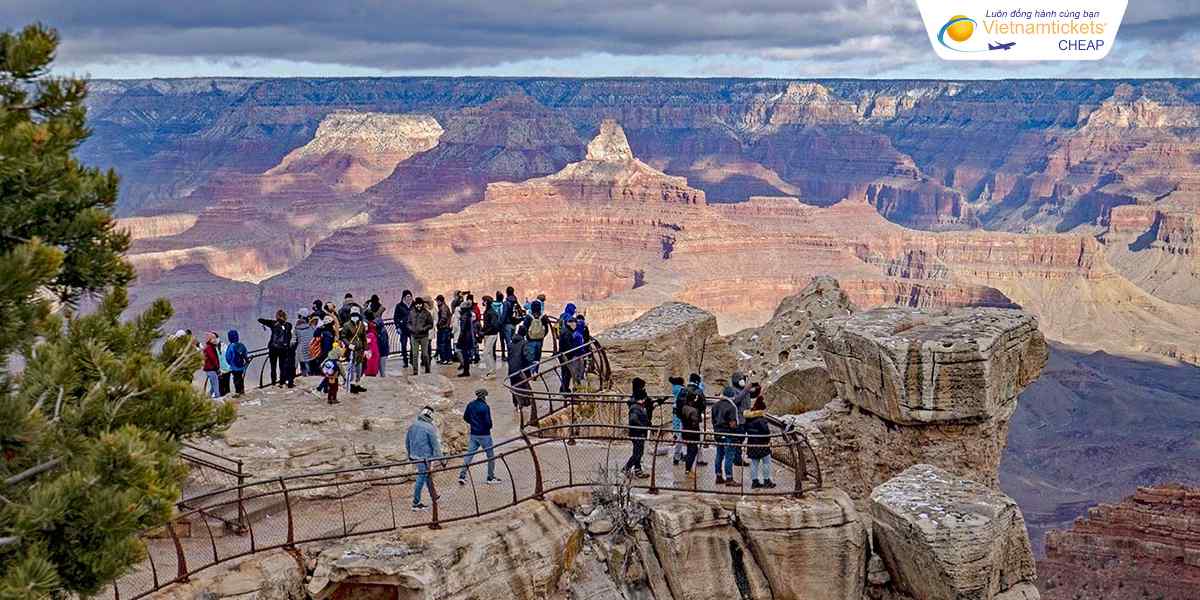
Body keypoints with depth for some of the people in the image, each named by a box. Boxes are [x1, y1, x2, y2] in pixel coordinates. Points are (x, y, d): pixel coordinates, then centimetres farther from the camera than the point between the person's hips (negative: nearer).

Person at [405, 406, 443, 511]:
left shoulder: (412, 426, 5)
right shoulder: (429, 428, -17)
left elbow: (407, 441, 15)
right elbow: (435, 444, -14)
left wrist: (410, 453, 28)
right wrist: (440, 458, -7)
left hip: (414, 455, 8)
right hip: (425, 457, -8)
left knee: (427, 475, 23)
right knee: (421, 478, 0)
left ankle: (433, 495, 38)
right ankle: (416, 503, 4)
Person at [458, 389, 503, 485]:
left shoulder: (470, 405, 3)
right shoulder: (485, 407, -18)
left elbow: (465, 417, 12)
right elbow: (488, 422, -21)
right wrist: (489, 427, 1)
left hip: (473, 434, 6)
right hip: (484, 435, -6)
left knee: (469, 455, 9)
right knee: (491, 456, 9)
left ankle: (462, 476, 0)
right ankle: (491, 478, 14)